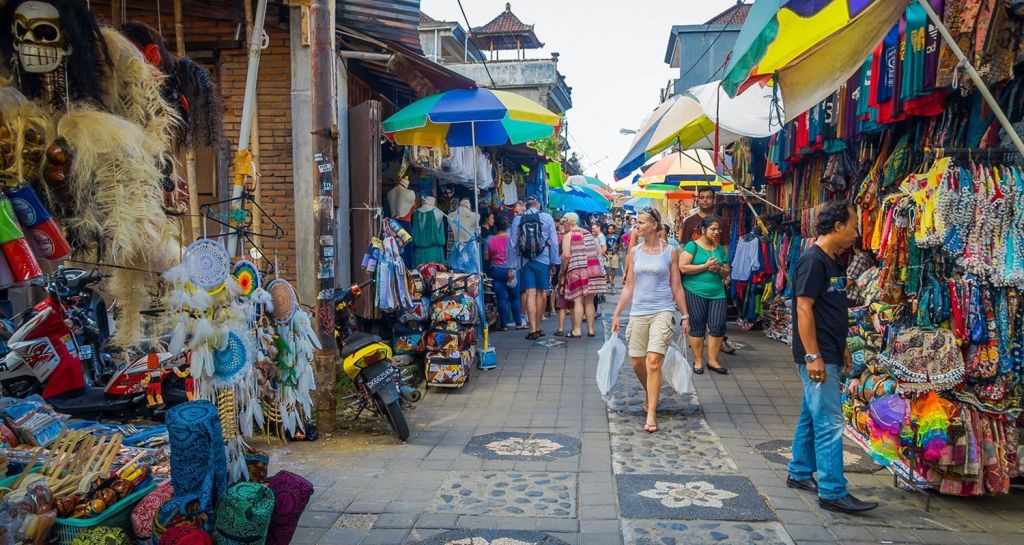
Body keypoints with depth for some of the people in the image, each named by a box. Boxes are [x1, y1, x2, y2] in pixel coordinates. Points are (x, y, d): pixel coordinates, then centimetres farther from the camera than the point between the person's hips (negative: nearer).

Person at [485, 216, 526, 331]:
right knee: (514, 297, 10)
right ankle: (518, 323, 14)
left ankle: (503, 324, 4)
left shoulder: (490, 240, -2)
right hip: (510, 270, 0)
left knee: (501, 298, 2)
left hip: (495, 270, 0)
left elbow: (486, 257, 1)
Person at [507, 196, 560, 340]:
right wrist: (555, 261, 6)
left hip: (525, 262, 0)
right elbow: (554, 242, -1)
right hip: (543, 261, 0)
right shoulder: (547, 218, 0)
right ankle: (537, 328, 17)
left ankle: (533, 330, -7)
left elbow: (512, 244, 2)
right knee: (540, 293, 9)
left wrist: (511, 265, 7)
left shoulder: (517, 219, 1)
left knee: (530, 294, -1)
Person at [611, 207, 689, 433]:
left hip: (663, 311, -4)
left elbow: (677, 287, 5)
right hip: (638, 312, 4)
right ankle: (651, 397, 37)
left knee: (653, 361, -15)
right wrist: (616, 314, 9)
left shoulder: (670, 252, 0)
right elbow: (628, 287, 11)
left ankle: (651, 415, -9)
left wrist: (685, 316, 4)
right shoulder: (634, 252, 7)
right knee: (637, 362, 8)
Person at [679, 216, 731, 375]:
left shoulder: (720, 249, 13)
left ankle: (713, 360, 13)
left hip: (717, 292, 5)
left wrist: (719, 269, -5)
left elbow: (726, 273, 18)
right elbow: (683, 267, -13)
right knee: (697, 326, 2)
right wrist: (706, 266, -14)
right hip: (695, 292, -5)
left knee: (718, 326, -1)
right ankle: (698, 360, 15)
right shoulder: (692, 246, -3)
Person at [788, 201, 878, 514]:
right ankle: (832, 492, -2)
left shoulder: (832, 262, 14)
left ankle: (799, 473, 28)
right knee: (829, 423, -7)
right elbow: (803, 309, -20)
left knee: (811, 416, 16)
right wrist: (812, 356, -22)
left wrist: (841, 348, 22)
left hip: (828, 355, 10)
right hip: (817, 357, -10)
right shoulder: (813, 260, -15)